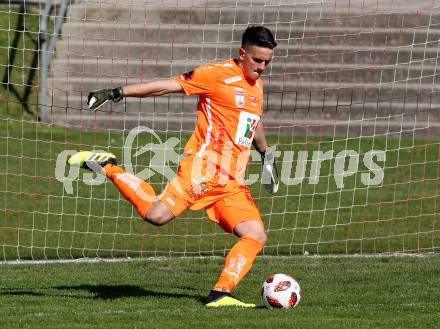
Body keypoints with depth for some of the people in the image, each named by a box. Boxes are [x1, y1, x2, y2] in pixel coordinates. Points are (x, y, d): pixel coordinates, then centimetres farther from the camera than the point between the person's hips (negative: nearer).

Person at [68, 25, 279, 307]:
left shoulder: (256, 85, 19)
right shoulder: (218, 74, -4)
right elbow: (169, 85, -6)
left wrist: (266, 155, 51)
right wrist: (116, 93, -11)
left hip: (232, 182, 7)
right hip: (204, 166, -7)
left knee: (256, 237, -9)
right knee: (157, 214, -24)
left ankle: (220, 295, -9)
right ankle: (109, 168, -4)